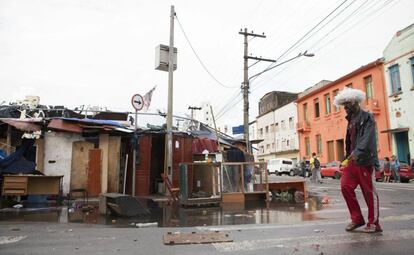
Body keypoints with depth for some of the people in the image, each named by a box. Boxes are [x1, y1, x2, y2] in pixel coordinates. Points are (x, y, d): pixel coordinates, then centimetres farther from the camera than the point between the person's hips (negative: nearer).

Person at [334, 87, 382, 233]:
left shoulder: (367, 117, -6)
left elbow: (367, 138, -20)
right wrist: (348, 156, 13)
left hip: (365, 160, -7)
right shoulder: (351, 119, 18)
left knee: (369, 191, 1)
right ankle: (357, 219, 13)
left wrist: (357, 152, -33)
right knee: (345, 186, 0)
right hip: (352, 160, 7)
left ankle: (374, 223, 14)